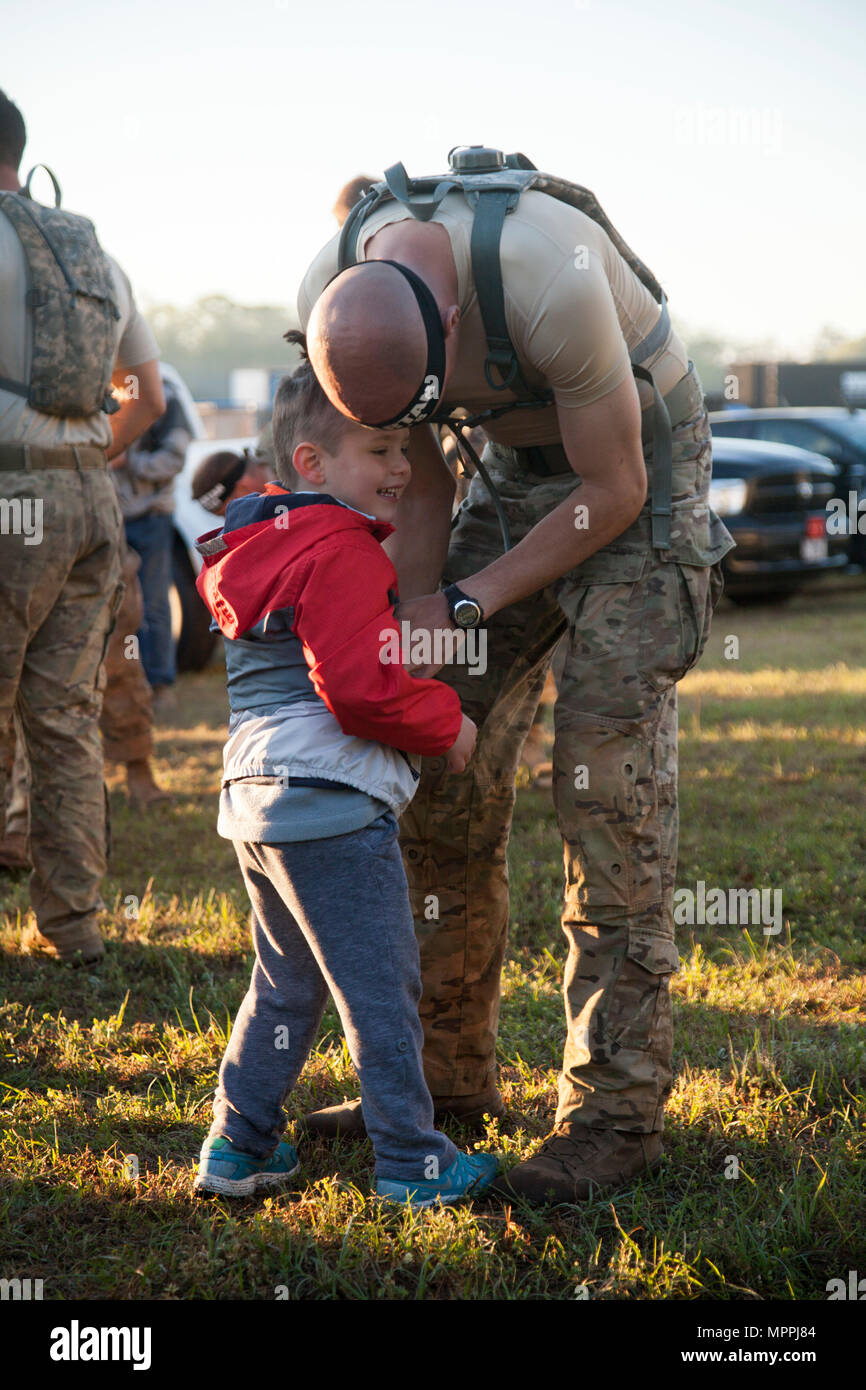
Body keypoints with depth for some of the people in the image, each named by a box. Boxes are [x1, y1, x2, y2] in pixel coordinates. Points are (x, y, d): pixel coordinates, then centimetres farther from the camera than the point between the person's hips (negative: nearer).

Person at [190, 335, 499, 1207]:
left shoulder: (254, 544, 16)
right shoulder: (341, 553, -15)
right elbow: (361, 688, -22)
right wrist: (446, 720, -8)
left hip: (256, 803, 10)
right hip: (333, 807, -10)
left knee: (285, 981, 20)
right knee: (381, 987, 0)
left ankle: (237, 1144, 24)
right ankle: (412, 1162, 7)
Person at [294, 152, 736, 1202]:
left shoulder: (550, 282, -37)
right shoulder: (333, 299, -18)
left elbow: (615, 492, -25)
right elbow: (421, 483, -4)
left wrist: (463, 604, -19)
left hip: (643, 465, -6)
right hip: (519, 464, 6)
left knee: (606, 764, -14)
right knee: (447, 759, 2)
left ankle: (616, 1112, -8)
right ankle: (447, 1073, 14)